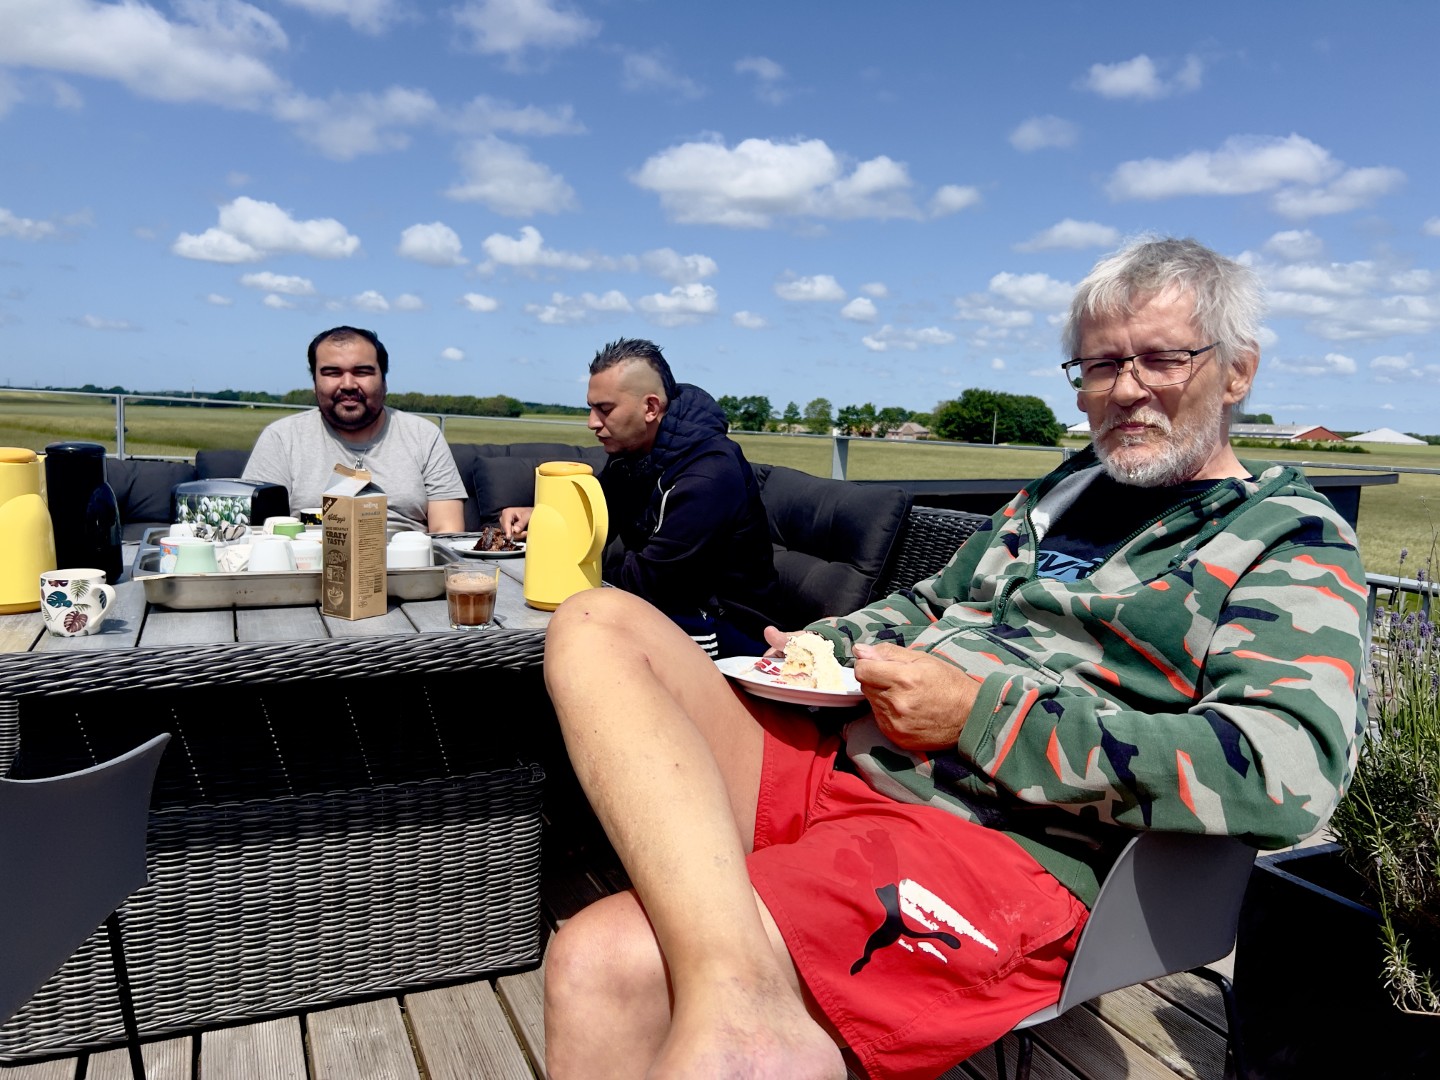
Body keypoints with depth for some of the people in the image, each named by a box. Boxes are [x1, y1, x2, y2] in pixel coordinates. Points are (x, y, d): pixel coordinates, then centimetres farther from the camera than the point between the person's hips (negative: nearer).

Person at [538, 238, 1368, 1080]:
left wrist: (979, 715, -16)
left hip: (1003, 845, -8)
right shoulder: (1059, 492, 23)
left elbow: (1285, 772, -15)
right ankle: (742, 994, -30)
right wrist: (819, 649, 10)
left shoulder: (1296, 546, 2)